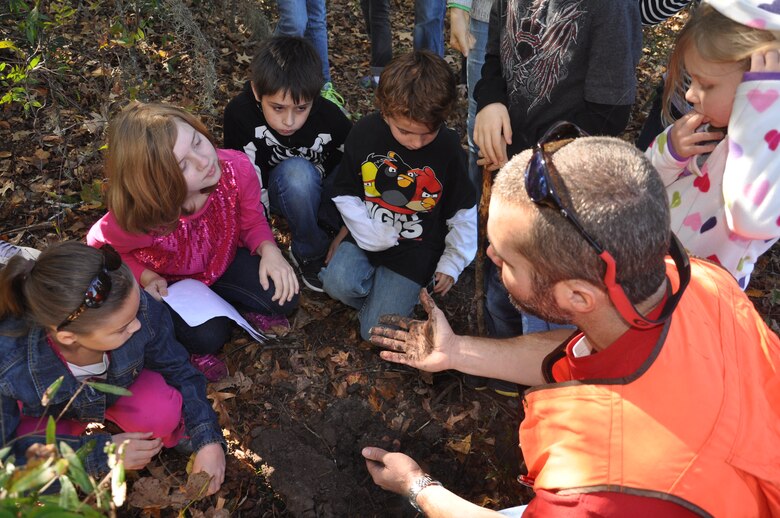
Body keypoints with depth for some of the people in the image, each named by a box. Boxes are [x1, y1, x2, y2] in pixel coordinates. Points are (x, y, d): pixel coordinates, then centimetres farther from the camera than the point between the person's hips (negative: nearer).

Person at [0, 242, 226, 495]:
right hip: (41, 408, 0)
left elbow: (178, 369, -18)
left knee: (162, 412, -29)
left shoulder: (139, 307, -37)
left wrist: (208, 441, -24)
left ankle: (169, 439, 8)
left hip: (117, 382, 0)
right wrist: (99, 453, -30)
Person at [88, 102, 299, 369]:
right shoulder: (136, 219, -37)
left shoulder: (237, 168, -31)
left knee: (284, 298, -18)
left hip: (224, 259, 3)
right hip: (170, 281, -2)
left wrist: (269, 249, -31)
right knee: (208, 337, -24)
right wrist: (146, 277, -26)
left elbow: (252, 221, -10)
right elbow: (100, 250, -11)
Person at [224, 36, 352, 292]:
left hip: (327, 195, 2)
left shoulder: (330, 117, -25)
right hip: (278, 192, -2)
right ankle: (309, 253, -17)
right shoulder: (240, 113, -29)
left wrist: (340, 230, -21)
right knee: (296, 171, -38)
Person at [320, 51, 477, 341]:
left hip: (415, 247, -2)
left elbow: (463, 212, -1)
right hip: (368, 235, 2)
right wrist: (373, 236, -14)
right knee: (337, 283, -27)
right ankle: (381, 289, 6)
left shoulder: (448, 147, -13)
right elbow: (345, 194, -3)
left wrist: (452, 263, 1)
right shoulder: (365, 132, -11)